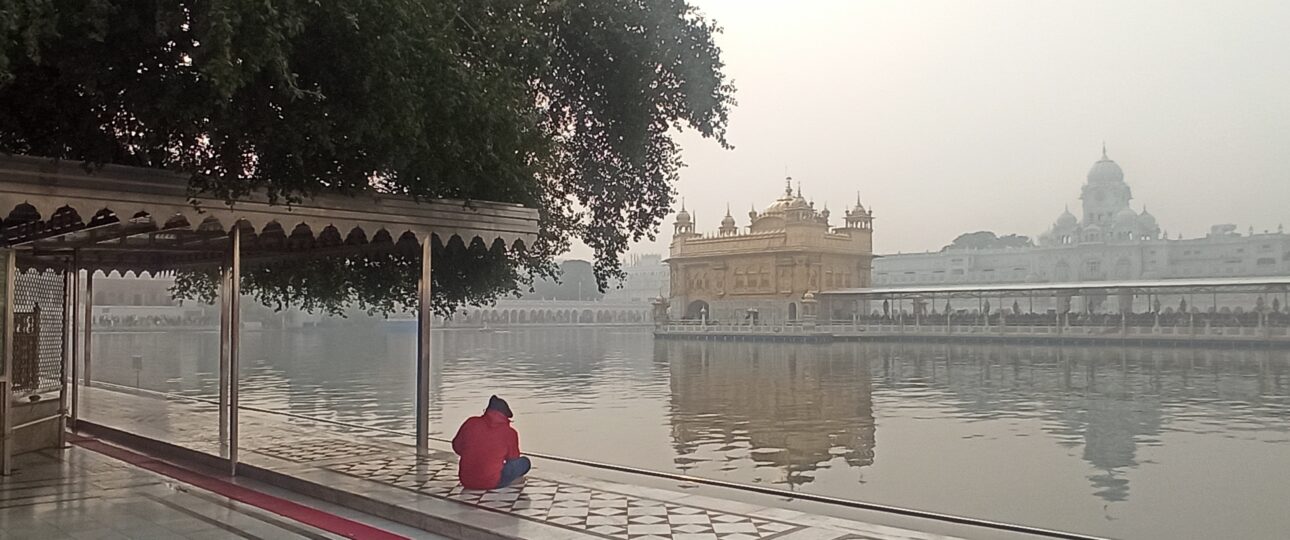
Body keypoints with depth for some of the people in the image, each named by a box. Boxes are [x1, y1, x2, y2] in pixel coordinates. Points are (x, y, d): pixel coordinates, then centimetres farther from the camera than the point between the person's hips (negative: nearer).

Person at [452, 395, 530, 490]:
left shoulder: (471, 423, -6)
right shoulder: (510, 433, -11)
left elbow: (457, 447, 8)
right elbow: (513, 459, 5)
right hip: (492, 483, -1)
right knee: (524, 462, 13)